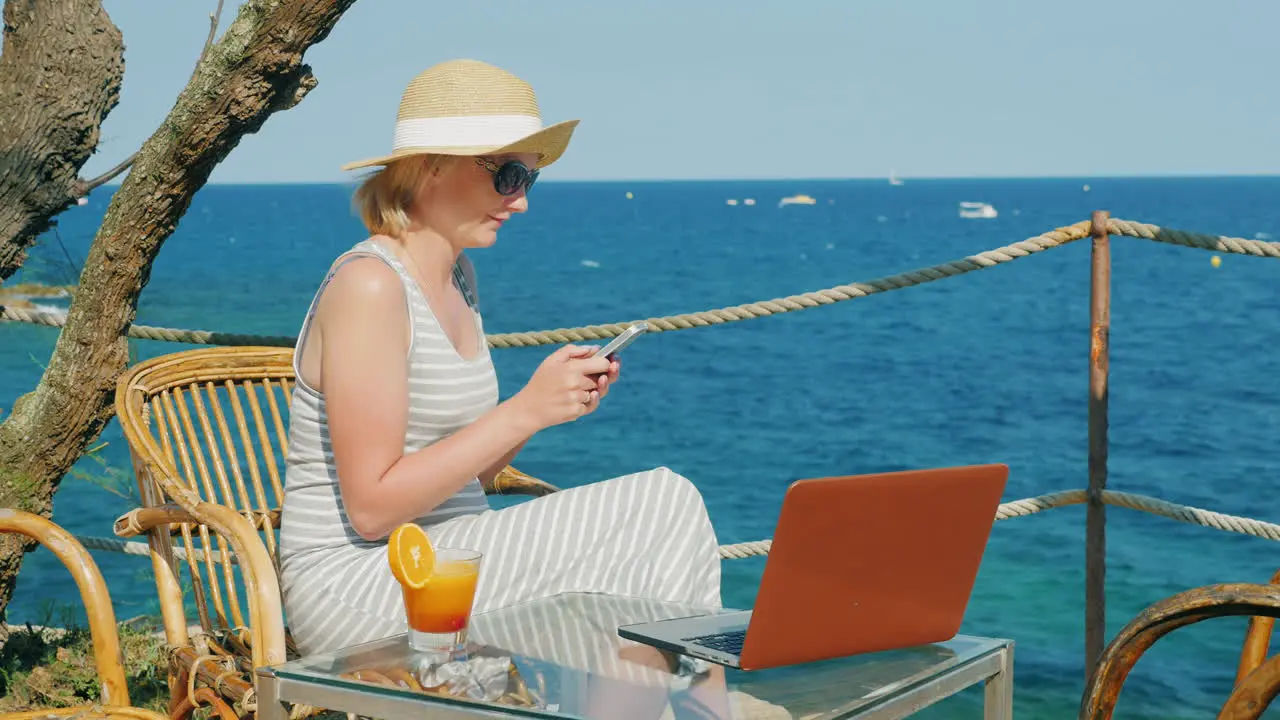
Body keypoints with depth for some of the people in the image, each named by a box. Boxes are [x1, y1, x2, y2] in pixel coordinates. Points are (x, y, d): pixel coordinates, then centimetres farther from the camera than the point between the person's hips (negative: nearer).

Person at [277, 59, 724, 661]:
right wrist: (524, 411, -19)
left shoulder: (457, 278, 12)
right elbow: (372, 507, -19)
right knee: (664, 505, -16)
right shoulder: (368, 285, -16)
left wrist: (555, 399, -2)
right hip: (355, 590, -8)